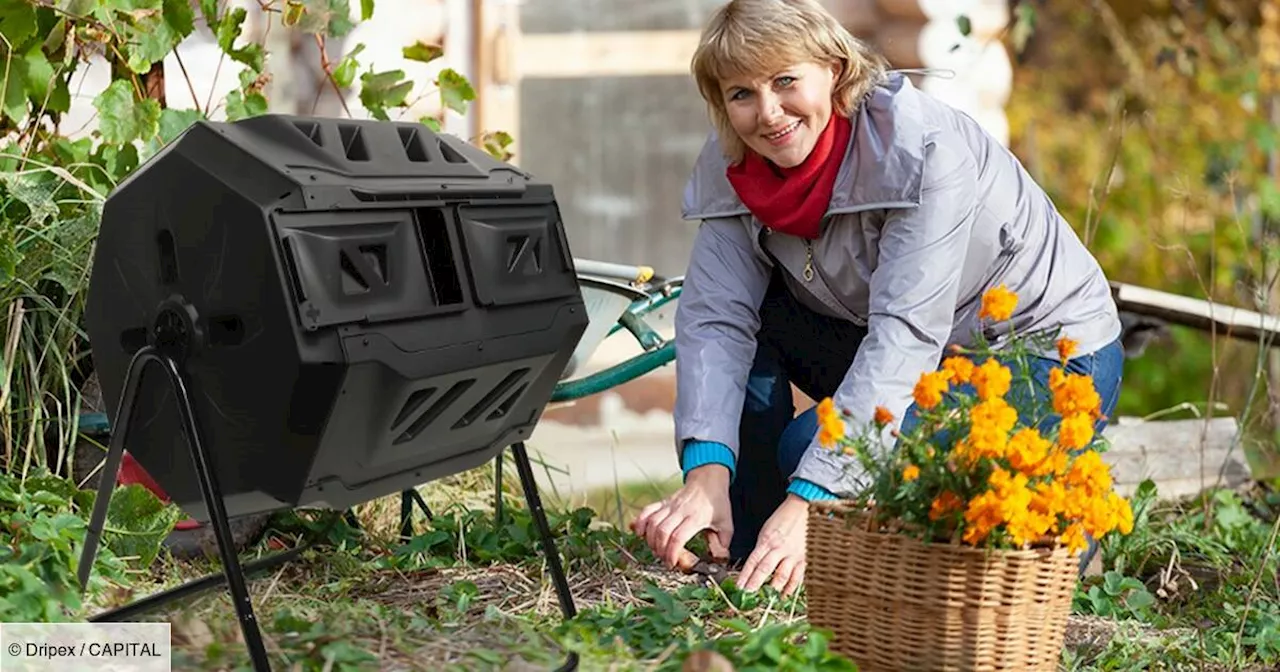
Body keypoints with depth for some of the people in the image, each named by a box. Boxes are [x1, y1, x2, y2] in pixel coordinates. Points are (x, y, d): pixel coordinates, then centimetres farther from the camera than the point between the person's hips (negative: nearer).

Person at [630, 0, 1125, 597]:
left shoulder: (924, 150, -29)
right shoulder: (733, 167, -10)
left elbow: (904, 334, -36)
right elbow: (713, 317, -19)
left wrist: (809, 501, -44)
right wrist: (706, 473, -36)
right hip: (926, 362, 7)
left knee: (814, 451, -25)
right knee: (751, 311, -13)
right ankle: (746, 555, -5)